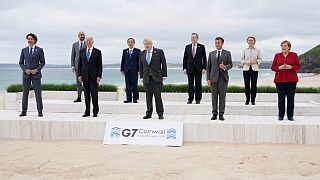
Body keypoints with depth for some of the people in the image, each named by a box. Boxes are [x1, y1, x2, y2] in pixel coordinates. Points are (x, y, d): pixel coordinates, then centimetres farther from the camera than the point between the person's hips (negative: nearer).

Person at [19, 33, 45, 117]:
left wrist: (36, 70, -12)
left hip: (36, 74, -2)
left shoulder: (39, 50, 2)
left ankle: (40, 111, 4)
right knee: (25, 93, 3)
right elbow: (21, 62, 10)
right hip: (26, 74, 2)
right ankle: (24, 111, 9)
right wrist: (25, 69, -8)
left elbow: (42, 62, 2)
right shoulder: (24, 50, 8)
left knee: (38, 93, -2)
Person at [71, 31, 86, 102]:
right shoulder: (74, 45, 9)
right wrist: (72, 66, -1)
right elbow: (73, 56, 9)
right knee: (78, 82, 6)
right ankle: (79, 97, 11)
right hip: (77, 66, 3)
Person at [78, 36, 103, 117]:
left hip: (94, 76, -3)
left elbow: (100, 65, -1)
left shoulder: (97, 52, 1)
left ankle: (95, 111, 6)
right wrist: (79, 75, 3)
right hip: (85, 76, 3)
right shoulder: (82, 51, 11)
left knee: (94, 94, -2)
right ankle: (87, 111, 10)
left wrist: (99, 76, -9)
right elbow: (80, 64, 11)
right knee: (86, 94, 5)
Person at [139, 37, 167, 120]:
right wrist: (141, 76, 11)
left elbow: (164, 64, 2)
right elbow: (140, 66, 16)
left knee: (158, 96, -3)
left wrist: (164, 75, -2)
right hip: (146, 78, 3)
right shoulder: (142, 53, 10)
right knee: (148, 97, 6)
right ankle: (148, 113, 13)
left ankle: (160, 114, 6)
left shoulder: (159, 52, 0)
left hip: (157, 78, -3)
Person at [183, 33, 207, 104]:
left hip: (198, 68, -1)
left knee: (198, 84, 2)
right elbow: (185, 58, 8)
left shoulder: (201, 47, 3)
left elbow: (204, 58, 2)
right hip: (190, 68, 1)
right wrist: (184, 68, 1)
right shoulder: (187, 47, 8)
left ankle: (198, 99, 9)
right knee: (190, 84, 2)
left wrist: (204, 68, -6)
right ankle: (190, 99, 7)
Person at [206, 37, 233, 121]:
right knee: (214, 97, 2)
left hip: (223, 78, -1)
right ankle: (214, 114, 8)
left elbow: (230, 64, 3)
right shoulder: (211, 54, 12)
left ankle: (221, 114, 4)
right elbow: (208, 67, 9)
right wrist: (208, 78, 1)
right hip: (214, 78, 2)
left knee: (222, 96, -1)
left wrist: (225, 67, -19)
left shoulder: (227, 53, 7)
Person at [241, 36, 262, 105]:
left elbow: (260, 59, 7)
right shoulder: (245, 50, 8)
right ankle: (247, 100, 7)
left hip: (254, 69, -1)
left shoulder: (257, 50, 6)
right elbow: (242, 59, 10)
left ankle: (253, 100, 5)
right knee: (246, 84, -1)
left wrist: (255, 62, -11)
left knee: (254, 85, -2)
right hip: (246, 69, 1)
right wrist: (245, 62, -10)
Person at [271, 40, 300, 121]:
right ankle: (281, 115, 8)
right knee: (281, 98, -1)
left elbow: (298, 66, 5)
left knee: (291, 98, 0)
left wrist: (290, 67, -13)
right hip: (280, 79, 1)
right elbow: (273, 67, 7)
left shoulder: (294, 55, 6)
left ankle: (290, 115, 8)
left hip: (291, 80, 0)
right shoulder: (277, 55, 9)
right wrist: (280, 67, -12)